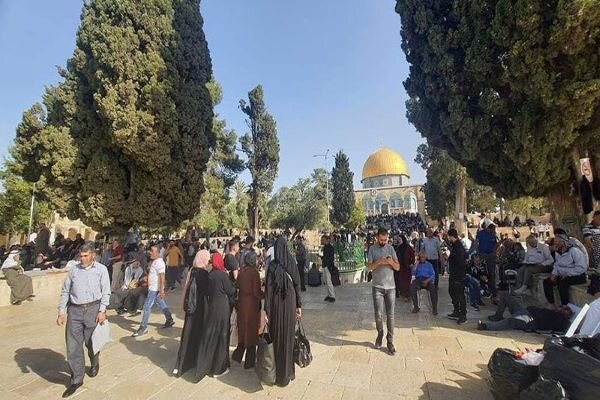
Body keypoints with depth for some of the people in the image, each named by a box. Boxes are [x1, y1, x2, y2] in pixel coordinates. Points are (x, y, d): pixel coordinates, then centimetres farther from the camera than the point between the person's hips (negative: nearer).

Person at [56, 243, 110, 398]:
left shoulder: (101, 269, -1)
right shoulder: (74, 270, 6)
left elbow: (106, 292, -4)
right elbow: (65, 292, 10)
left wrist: (102, 311, -12)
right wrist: (61, 312, 4)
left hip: (93, 309, -2)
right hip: (74, 310, 2)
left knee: (91, 343, 12)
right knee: (73, 346, 3)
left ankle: (95, 364, 41)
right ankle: (76, 379, 17)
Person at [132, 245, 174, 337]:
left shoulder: (159, 262, -20)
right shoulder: (155, 261, 11)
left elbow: (162, 277, -25)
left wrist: (161, 290, -28)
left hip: (155, 289, -10)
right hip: (153, 288, 10)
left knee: (147, 306, -5)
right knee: (162, 304, 17)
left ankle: (143, 328, 4)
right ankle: (169, 320, 28)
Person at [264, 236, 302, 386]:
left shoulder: (273, 266, -14)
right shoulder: (292, 264, -6)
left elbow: (268, 289, -13)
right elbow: (297, 285, -2)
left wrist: (266, 311, -8)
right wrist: (299, 306, 6)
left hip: (277, 305, -2)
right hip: (290, 304, 3)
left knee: (277, 337, 12)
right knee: (288, 336, 15)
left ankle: (278, 374, 25)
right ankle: (288, 372, 29)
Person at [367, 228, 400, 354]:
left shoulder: (390, 248, 4)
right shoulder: (372, 249, -1)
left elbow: (398, 267, 2)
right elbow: (369, 266, -7)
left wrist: (391, 262, -19)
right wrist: (379, 262, -24)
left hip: (390, 286, 2)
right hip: (378, 287, -1)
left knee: (390, 315, 4)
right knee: (378, 315, -1)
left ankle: (390, 341, 14)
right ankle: (380, 334, 25)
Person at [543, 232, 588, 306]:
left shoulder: (574, 251, -19)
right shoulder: (557, 252, 5)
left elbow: (581, 268, -25)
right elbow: (556, 265, 13)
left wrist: (567, 274, -24)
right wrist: (554, 274, -5)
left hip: (578, 276, -8)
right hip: (564, 276, 8)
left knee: (562, 282, -33)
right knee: (547, 281, -8)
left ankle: (566, 306, -18)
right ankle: (551, 304, -3)